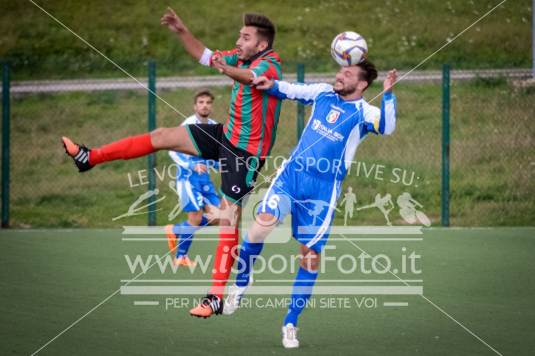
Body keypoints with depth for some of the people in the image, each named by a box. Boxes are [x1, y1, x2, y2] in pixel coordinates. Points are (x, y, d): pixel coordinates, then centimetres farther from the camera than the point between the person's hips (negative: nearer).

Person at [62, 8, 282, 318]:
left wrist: (228, 70, -69)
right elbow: (205, 56, 18)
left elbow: (251, 77, -48)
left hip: (247, 152, -8)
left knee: (228, 218, -10)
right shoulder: (242, 57, 2)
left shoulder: (269, 66, -23)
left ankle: (217, 297, -7)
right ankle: (90, 157, 18)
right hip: (226, 135, 8)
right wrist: (181, 31, 5)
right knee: (163, 137, 7)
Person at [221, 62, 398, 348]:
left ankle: (290, 324, 15)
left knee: (311, 257, 1)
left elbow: (386, 127, -23)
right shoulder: (324, 93, 9)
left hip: (324, 189, -2)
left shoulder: (363, 112, -4)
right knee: (261, 224, -21)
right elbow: (289, 90, 21)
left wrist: (388, 94, -34)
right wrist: (271, 85, 1)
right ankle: (240, 285, 3)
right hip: (291, 174, 2)